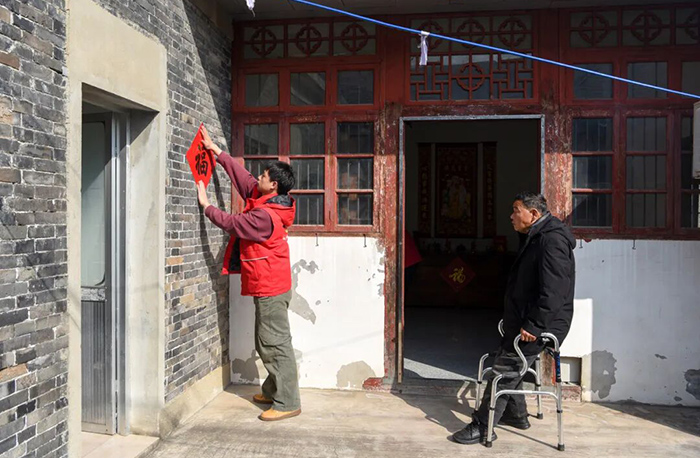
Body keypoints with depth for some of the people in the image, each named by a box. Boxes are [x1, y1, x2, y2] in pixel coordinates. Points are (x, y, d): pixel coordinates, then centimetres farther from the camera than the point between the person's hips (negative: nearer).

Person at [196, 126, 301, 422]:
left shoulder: (265, 216, -22)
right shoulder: (263, 198, 7)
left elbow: (232, 223, -13)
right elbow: (241, 175, 15)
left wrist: (206, 205, 1)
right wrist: (214, 149, 19)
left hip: (270, 289, -10)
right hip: (267, 286, 10)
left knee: (275, 343, -5)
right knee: (266, 343, 18)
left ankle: (287, 403, 2)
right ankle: (273, 391, 30)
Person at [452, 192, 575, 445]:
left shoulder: (552, 240, -20)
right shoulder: (535, 238, 14)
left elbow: (554, 290, -28)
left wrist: (534, 325, -27)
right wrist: (515, 319, 22)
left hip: (538, 326, -10)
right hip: (523, 321, 10)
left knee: (504, 371, -6)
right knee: (508, 365, 20)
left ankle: (482, 428, 3)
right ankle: (516, 415, 37)